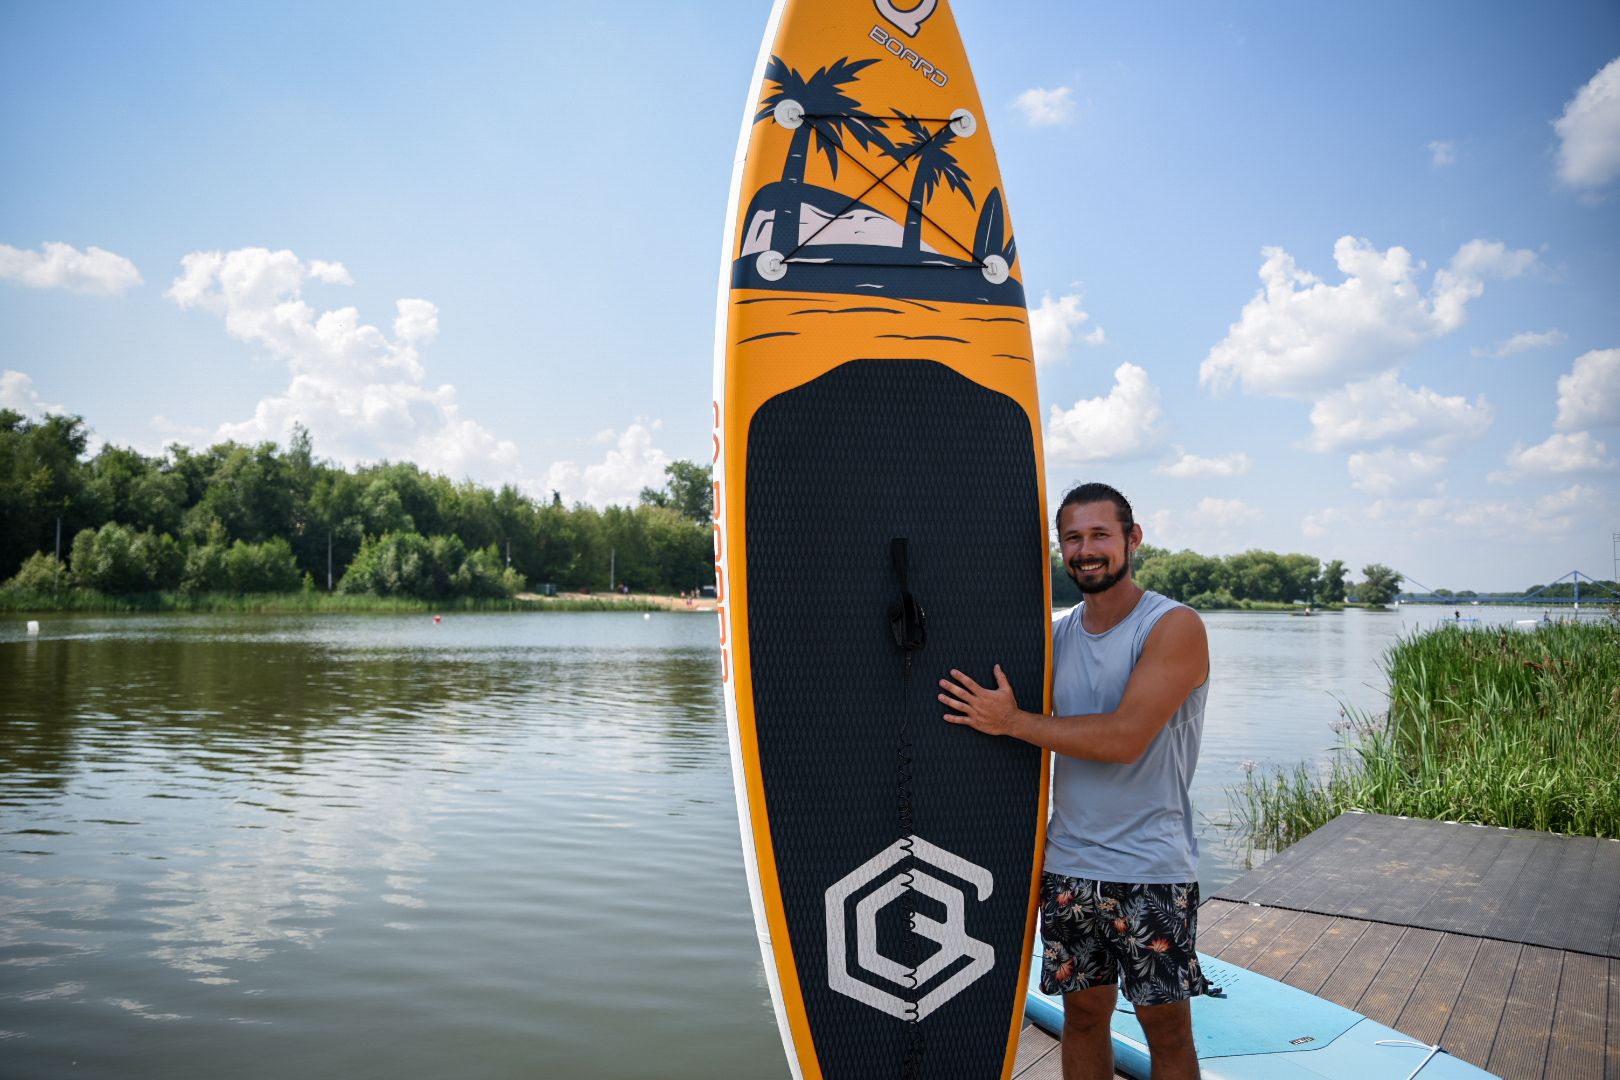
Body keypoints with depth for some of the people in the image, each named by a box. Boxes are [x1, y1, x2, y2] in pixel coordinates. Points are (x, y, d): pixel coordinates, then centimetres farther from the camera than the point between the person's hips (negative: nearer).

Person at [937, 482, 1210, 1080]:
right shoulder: (1059, 635, 8)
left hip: (1150, 870, -5)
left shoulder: (1176, 627, -10)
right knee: (1083, 1014, 15)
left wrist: (1011, 721, -16)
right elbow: (1044, 733, 17)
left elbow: (1124, 738, -21)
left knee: (1167, 1028, 8)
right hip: (1068, 866, 5)